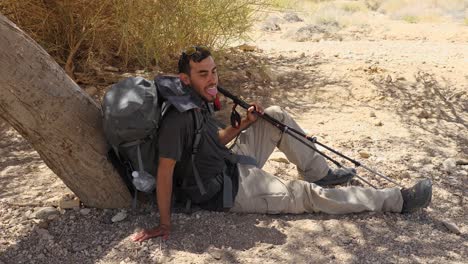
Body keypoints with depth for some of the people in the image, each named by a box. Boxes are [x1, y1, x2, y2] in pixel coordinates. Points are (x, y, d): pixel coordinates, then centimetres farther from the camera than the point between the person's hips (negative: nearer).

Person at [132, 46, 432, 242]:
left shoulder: (200, 102, 0)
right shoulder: (179, 117, -29)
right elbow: (165, 170, -28)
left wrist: (244, 124, -2)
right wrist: (165, 223, -24)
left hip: (234, 165, 9)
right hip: (230, 191, -9)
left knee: (276, 116, 7)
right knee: (310, 194, -9)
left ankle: (320, 172, 18)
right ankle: (399, 200, -1)